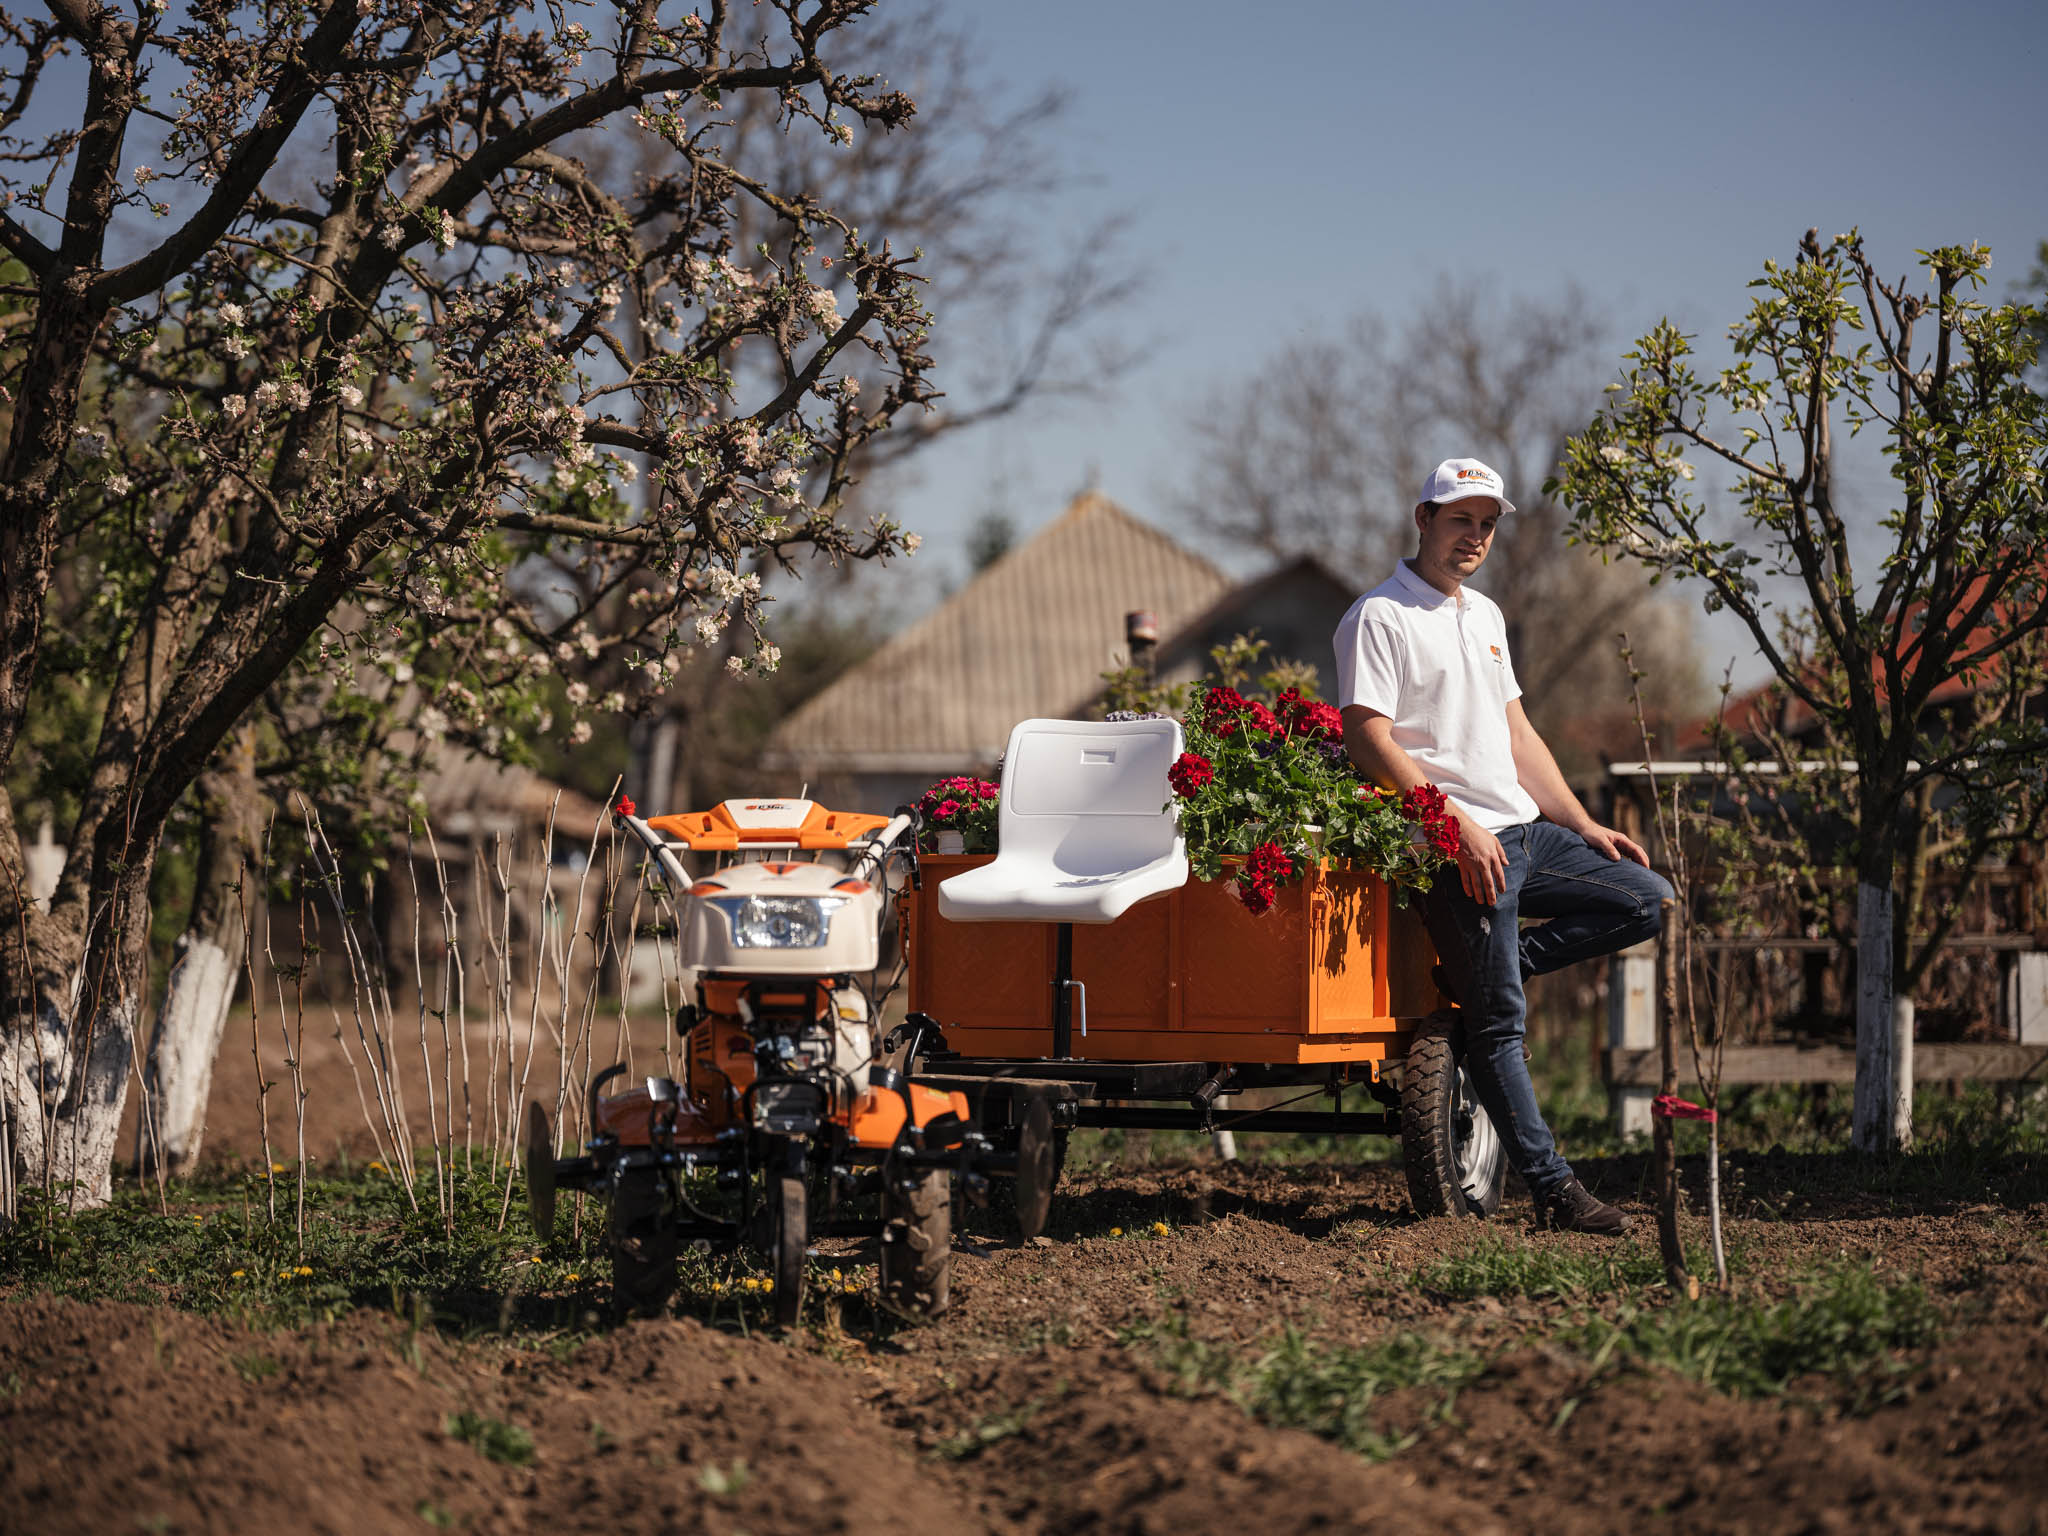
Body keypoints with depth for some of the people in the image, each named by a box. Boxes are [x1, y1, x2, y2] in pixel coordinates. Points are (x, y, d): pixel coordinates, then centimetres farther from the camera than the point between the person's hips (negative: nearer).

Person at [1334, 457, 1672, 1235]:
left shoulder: (1484, 616, 20)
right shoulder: (1380, 617, -7)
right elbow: (1369, 740, -15)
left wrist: (1584, 825, 16)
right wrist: (1459, 825, -20)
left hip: (1523, 830, 9)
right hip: (1455, 848, -9)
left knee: (1648, 900, 4)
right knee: (1498, 1024, -8)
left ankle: (1486, 970, 1)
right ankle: (1552, 1190, -6)